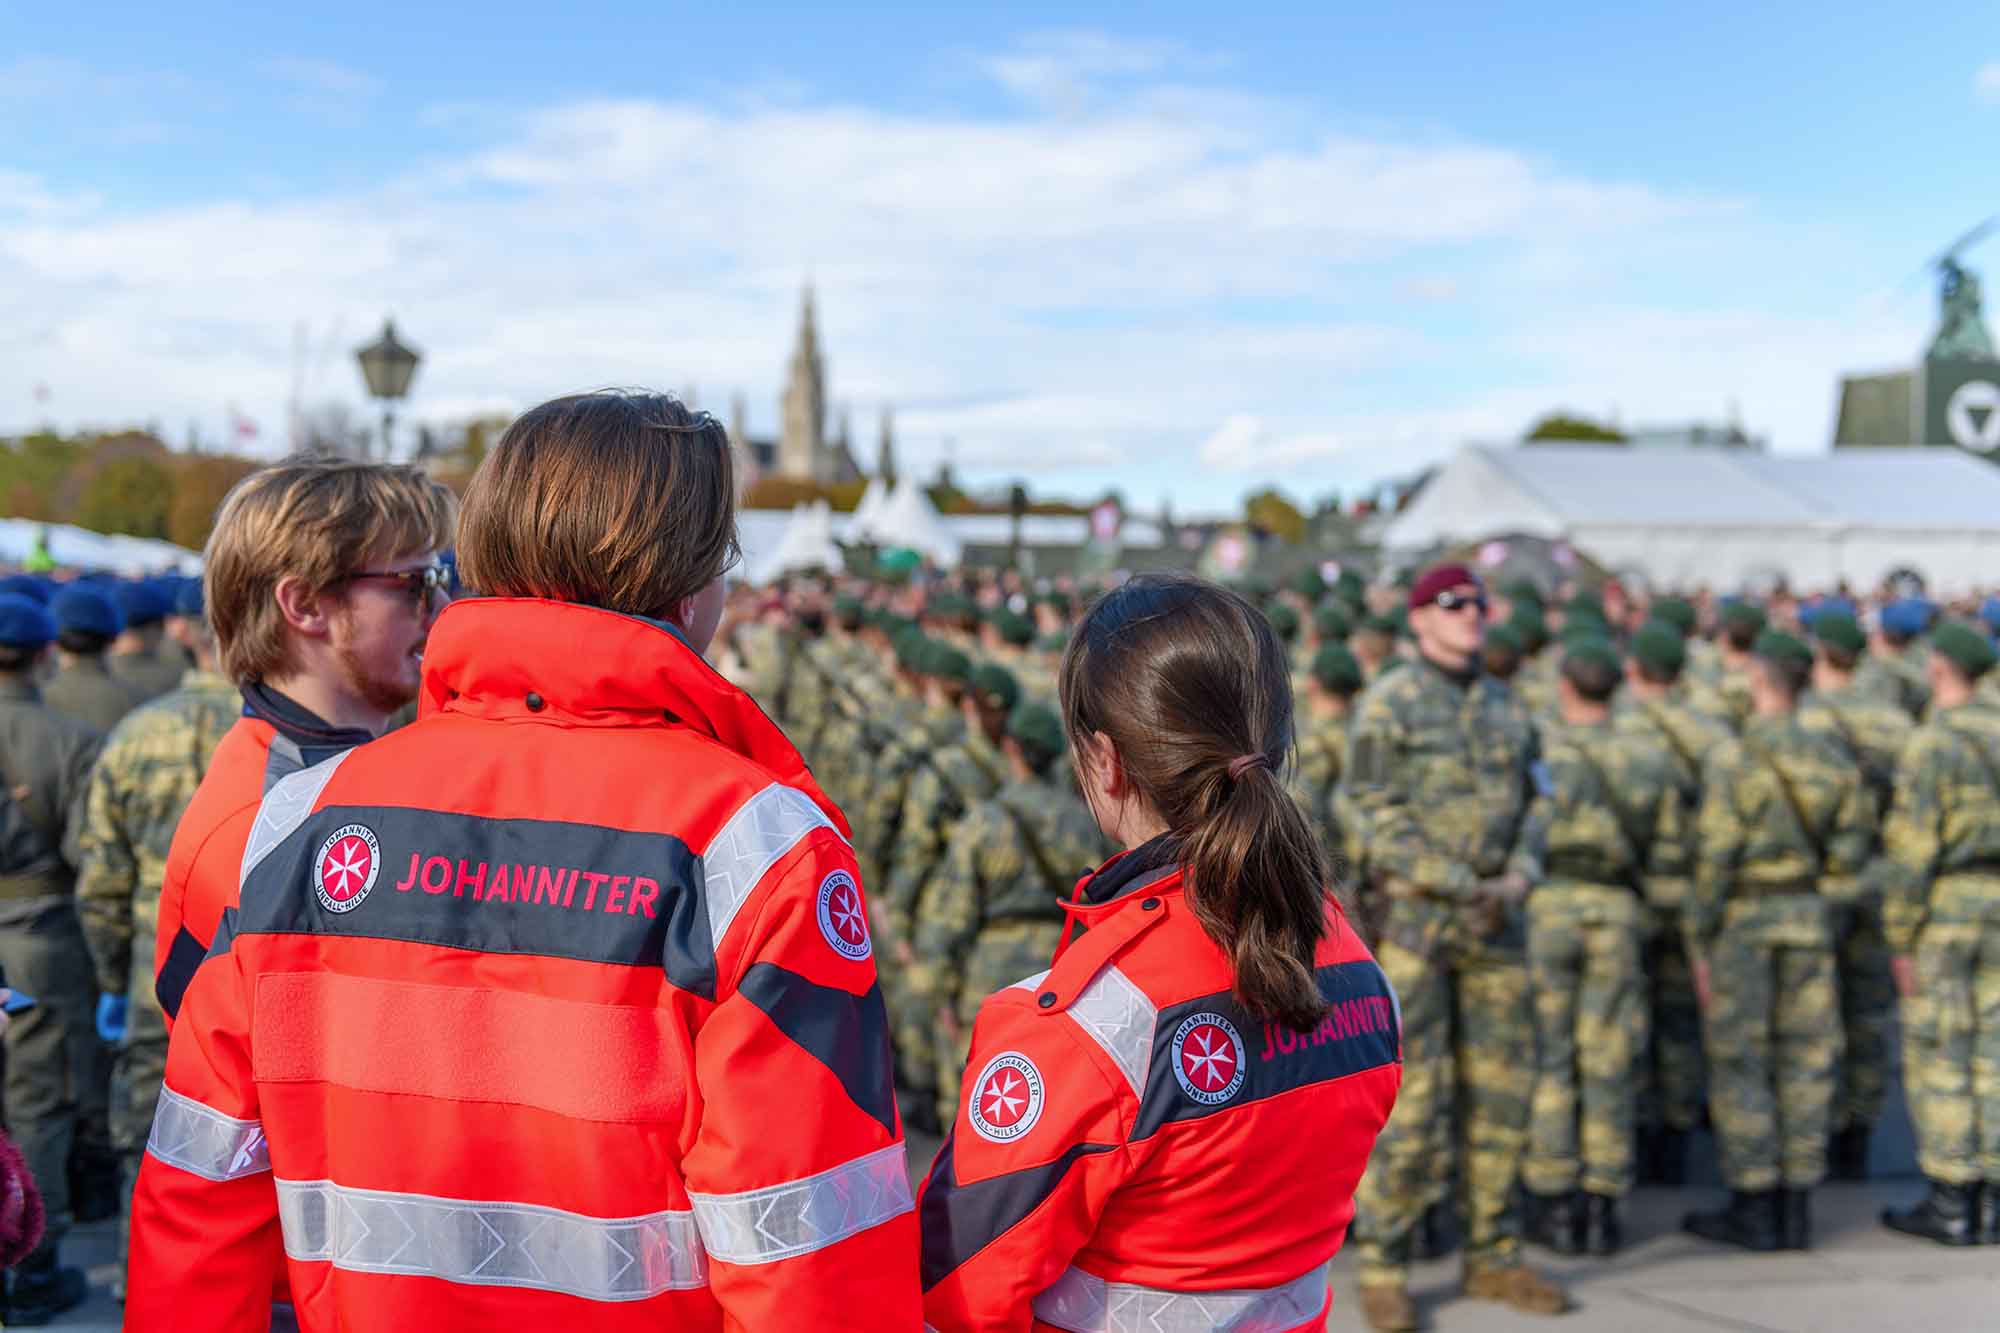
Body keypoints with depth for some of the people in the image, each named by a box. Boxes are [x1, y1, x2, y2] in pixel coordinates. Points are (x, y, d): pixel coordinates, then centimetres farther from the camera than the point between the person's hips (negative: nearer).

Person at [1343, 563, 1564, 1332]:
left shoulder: (1508, 708, 14)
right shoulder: (1387, 704, -4)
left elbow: (1533, 804, 14)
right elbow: (1377, 814, -11)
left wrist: (1518, 878, -6)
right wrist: (1462, 887, -16)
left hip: (1498, 920, 6)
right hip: (1413, 913, -6)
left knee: (1501, 1089, 8)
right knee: (1413, 1094, -6)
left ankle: (1493, 1257, 20)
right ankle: (1383, 1268, 5)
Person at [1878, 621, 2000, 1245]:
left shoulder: (1932, 744, -13)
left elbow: (1911, 849, -16)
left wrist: (1901, 939, -10)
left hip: (1944, 910, -7)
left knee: (1938, 1055, 0)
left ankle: (1949, 1202, 3)